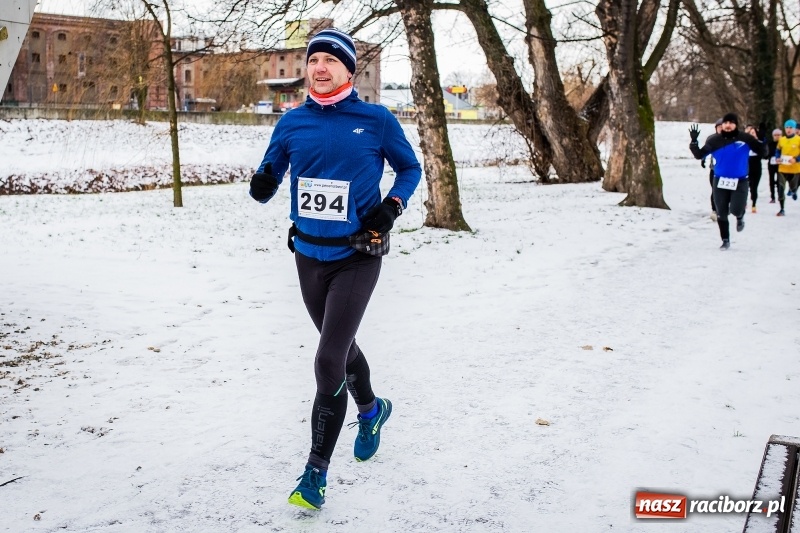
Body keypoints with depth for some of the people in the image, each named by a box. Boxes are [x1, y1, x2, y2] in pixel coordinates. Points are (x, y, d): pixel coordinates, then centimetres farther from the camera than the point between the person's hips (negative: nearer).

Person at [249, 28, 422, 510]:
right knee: (340, 344, 22)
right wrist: (262, 185, -16)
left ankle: (316, 471, 4)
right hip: (309, 254, 5)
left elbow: (410, 168, 6)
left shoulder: (377, 120, -7)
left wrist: (393, 204, -13)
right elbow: (269, 181, 7)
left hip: (357, 257, -4)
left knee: (329, 363, -11)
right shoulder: (292, 123, 1)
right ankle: (371, 409, 52)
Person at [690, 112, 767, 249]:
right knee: (721, 214, 6)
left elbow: (762, 152, -1)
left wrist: (762, 141, -20)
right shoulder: (715, 140, -3)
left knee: (735, 210, -15)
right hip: (720, 181, 2)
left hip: (740, 181, -2)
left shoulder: (745, 139, -6)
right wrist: (694, 141, -16)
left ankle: (740, 217, 24)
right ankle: (725, 240, 24)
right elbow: (699, 155, -2)